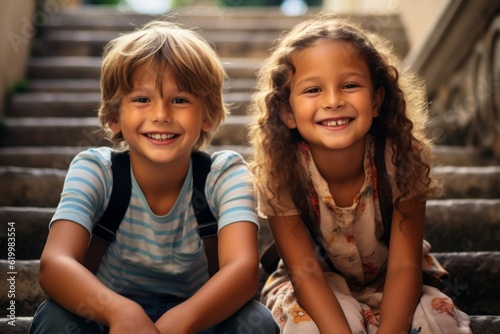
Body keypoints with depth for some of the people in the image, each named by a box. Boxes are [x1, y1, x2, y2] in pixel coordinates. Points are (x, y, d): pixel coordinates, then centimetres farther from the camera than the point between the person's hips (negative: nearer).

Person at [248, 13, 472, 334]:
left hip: (387, 285, 1)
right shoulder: (280, 172, -24)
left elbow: (404, 265, -24)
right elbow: (305, 272, -25)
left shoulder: (403, 158, -23)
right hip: (318, 292, -1)